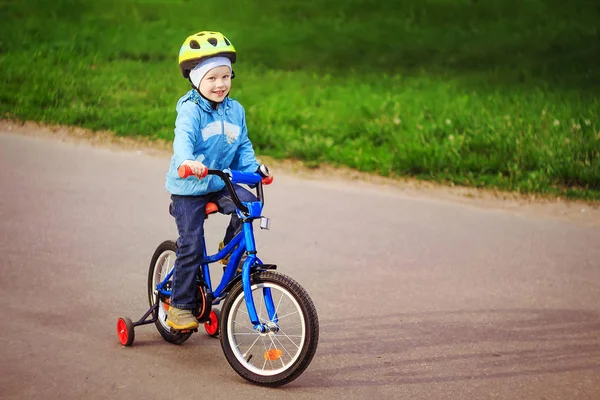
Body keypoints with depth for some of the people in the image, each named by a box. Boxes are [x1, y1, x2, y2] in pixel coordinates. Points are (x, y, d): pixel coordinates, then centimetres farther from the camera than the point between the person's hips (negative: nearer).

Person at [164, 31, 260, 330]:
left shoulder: (235, 111, 4)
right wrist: (187, 161, -52)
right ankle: (181, 305, 5)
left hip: (220, 184, 5)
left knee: (248, 203, -23)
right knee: (191, 246, -8)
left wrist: (254, 168, -6)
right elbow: (183, 139, -31)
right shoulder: (190, 111, -15)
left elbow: (243, 146, 11)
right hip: (189, 188, -5)